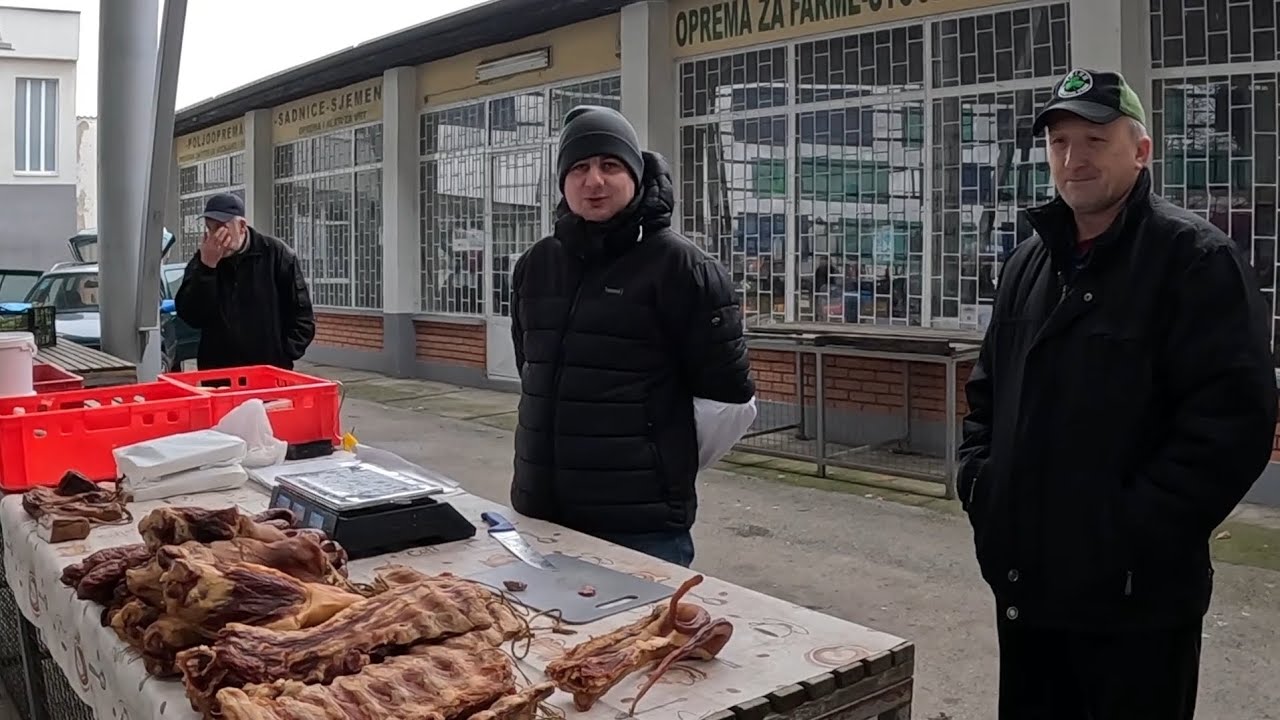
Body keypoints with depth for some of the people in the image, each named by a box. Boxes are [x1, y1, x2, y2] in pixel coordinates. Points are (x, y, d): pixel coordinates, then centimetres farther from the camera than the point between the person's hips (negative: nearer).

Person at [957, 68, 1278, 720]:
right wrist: (977, 476, 7)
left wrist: (1139, 529, -21)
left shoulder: (1194, 258, -10)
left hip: (1135, 597, -7)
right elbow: (988, 384, 21)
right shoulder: (1030, 261, 12)